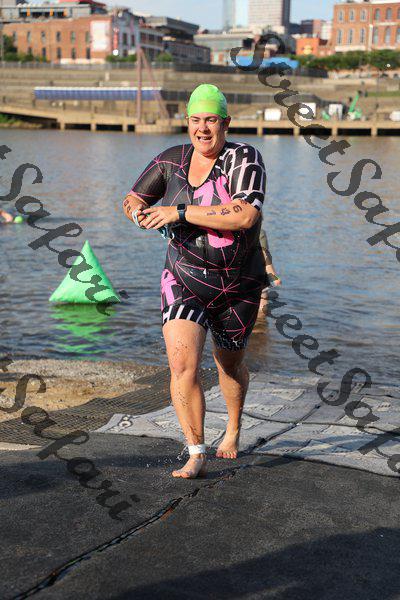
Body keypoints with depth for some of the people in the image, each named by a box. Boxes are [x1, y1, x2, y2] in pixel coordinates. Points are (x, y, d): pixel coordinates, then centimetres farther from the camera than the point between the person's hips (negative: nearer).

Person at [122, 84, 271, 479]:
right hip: (185, 280, 2)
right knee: (182, 365, -17)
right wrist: (139, 213, -15)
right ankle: (196, 457, -5)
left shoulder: (244, 158, -15)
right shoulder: (172, 160, -1)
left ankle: (233, 430, 47)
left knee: (229, 363, 18)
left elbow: (245, 216, -31)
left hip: (237, 285, -2)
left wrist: (180, 212, -31)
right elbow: (133, 200, 11)